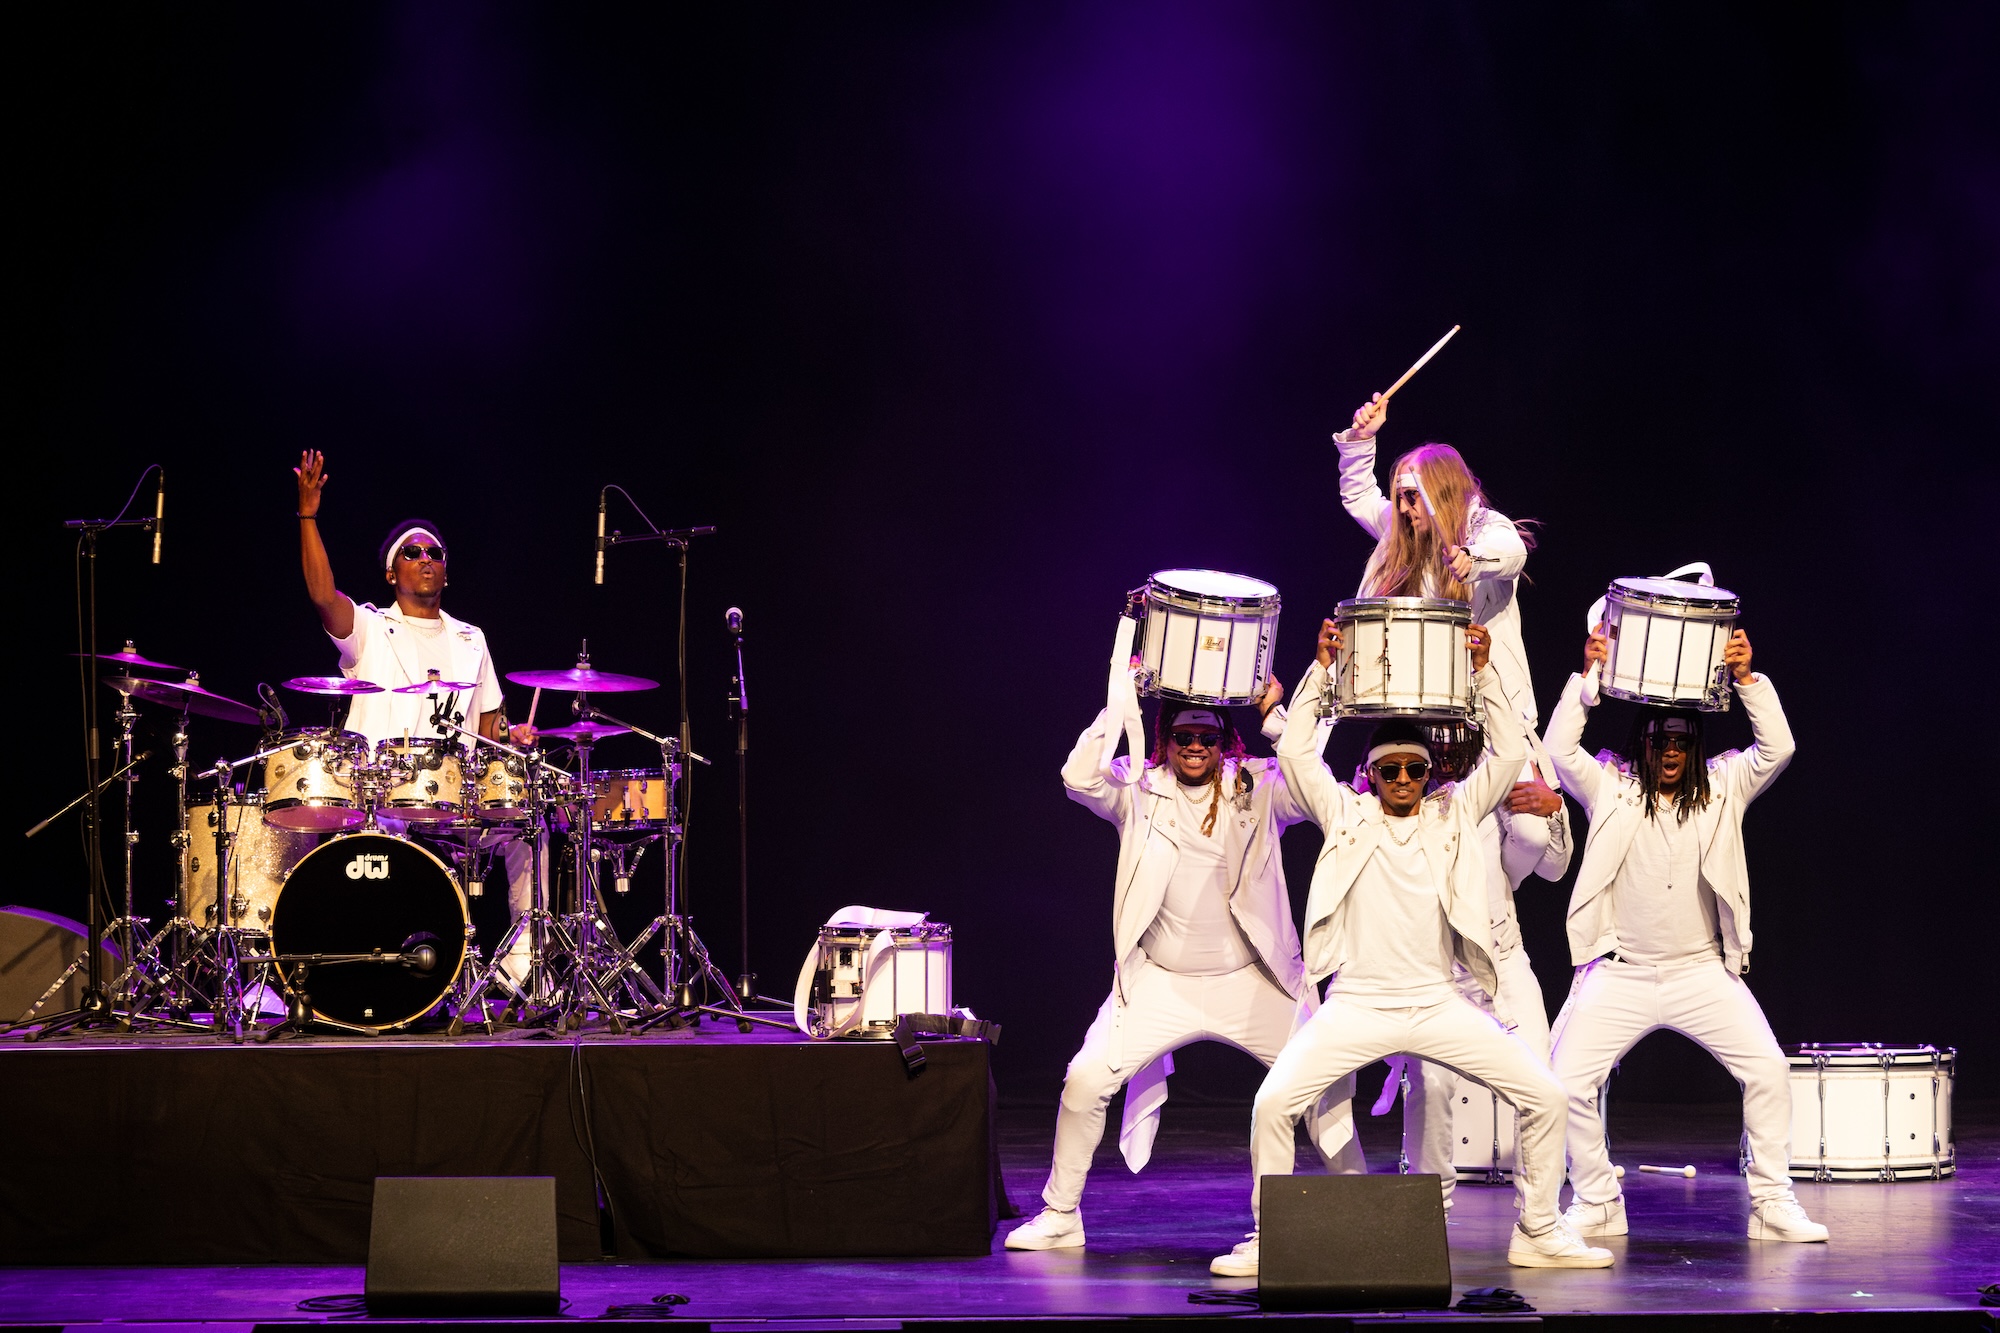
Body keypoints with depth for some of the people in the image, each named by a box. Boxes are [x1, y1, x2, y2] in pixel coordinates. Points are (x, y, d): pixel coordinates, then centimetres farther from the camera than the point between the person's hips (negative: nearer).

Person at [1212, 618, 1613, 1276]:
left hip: (1440, 1006, 1)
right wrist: (1322, 672, -6)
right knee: (1273, 1104, -18)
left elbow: (1509, 754, 1)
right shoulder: (1346, 814, 6)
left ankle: (1538, 1234, 7)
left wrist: (1483, 675, -5)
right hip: (1356, 1006, -1)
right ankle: (1267, 1240, -2)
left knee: (1545, 1096, -8)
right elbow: (1294, 752, -3)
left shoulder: (1453, 812, 9)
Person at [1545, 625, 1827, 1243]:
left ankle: (1773, 1202, -2)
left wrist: (1747, 677, -17)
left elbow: (1778, 748, -9)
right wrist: (1589, 675, -16)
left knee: (1767, 1069, -12)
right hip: (1620, 975, -1)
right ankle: (1595, 1202, 6)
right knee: (1568, 1082, -11)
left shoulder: (1722, 788, 3)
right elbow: (1559, 749, -13)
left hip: (1704, 972, 1)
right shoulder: (1611, 789, 1)